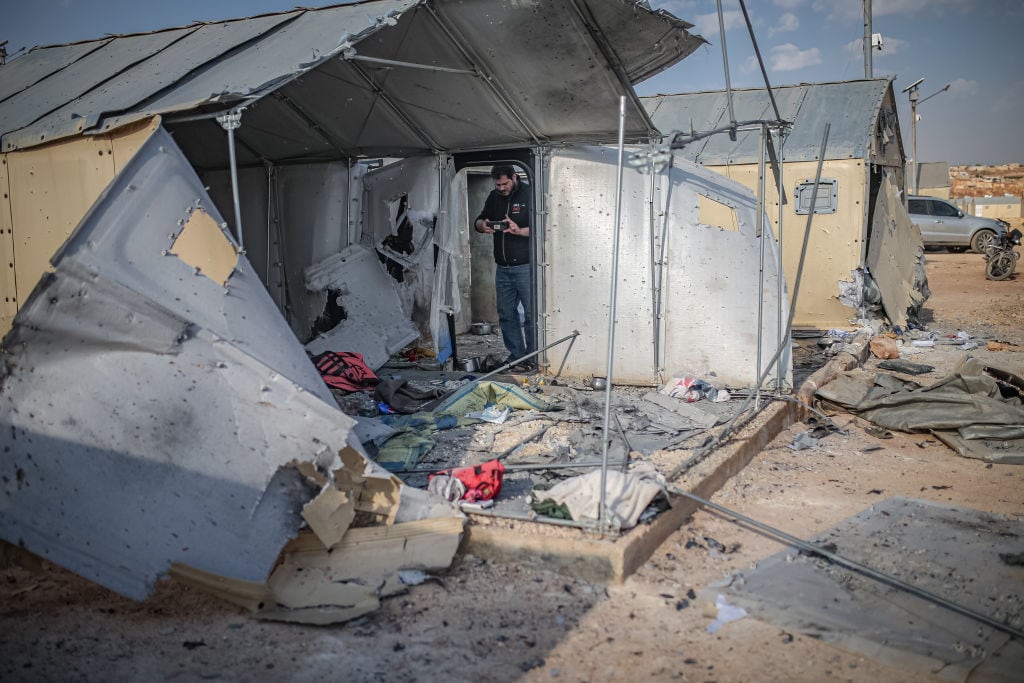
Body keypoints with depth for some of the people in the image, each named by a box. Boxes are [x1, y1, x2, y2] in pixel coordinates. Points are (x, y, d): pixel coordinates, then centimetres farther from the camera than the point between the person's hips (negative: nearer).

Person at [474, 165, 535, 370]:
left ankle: (533, 358, 4)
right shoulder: (494, 197, 12)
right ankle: (516, 355, 19)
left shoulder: (529, 194, -7)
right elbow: (479, 221, 20)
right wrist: (482, 225, -4)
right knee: (506, 314, 10)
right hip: (502, 267, 7)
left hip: (525, 266, -6)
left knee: (531, 313, -3)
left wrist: (520, 230, -27)